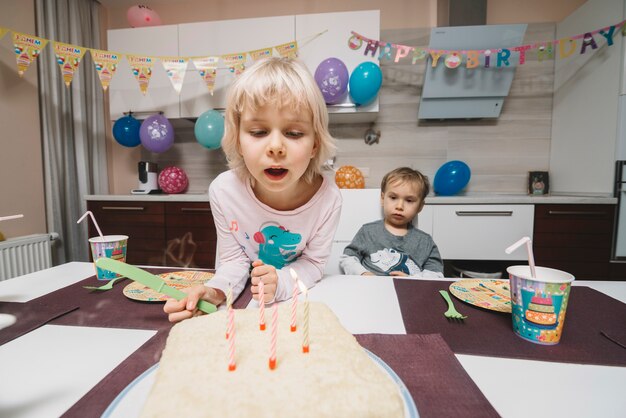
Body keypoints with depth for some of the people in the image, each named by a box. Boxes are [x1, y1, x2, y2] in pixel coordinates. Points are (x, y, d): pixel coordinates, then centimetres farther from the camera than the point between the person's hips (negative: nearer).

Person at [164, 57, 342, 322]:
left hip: (298, 295, 0)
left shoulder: (327, 199, -26)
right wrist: (216, 291, -28)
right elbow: (234, 259, -9)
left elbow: (313, 262, -11)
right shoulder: (223, 191, -22)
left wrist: (280, 282, -29)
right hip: (246, 298, 0)